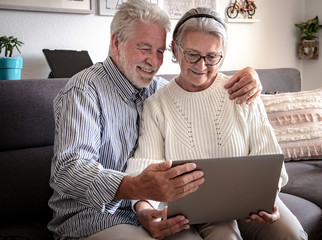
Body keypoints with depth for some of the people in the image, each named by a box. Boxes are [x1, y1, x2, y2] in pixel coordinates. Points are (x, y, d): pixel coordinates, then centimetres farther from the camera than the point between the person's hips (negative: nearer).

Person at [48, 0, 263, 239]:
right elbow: (68, 170, -26)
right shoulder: (83, 91, -13)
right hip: (94, 218, -6)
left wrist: (248, 81, -6)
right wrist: (136, 187, -45)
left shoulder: (156, 89, 8)